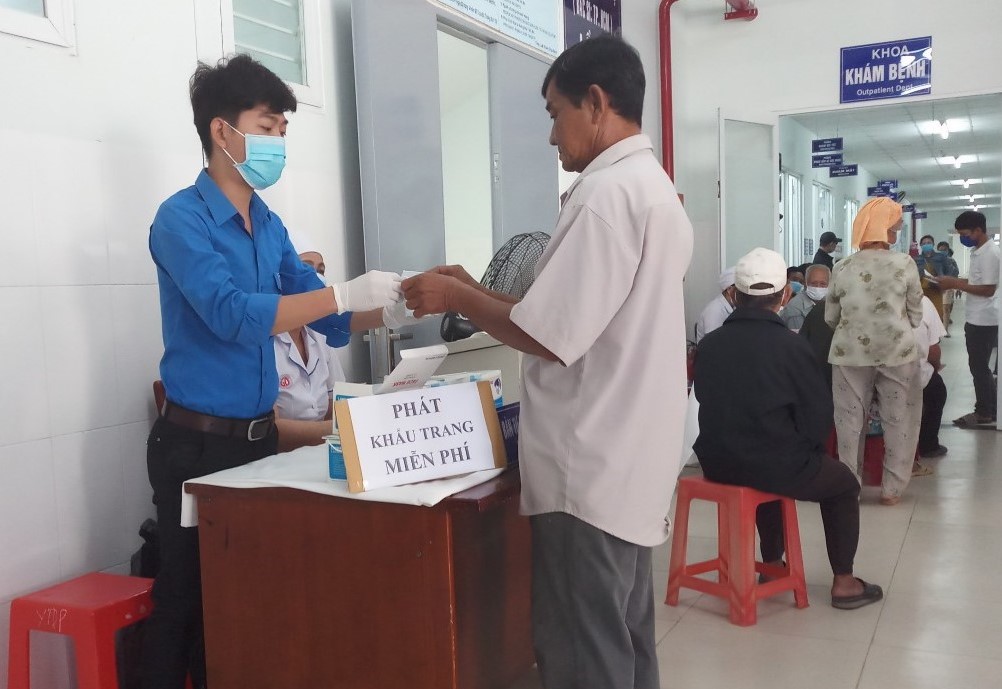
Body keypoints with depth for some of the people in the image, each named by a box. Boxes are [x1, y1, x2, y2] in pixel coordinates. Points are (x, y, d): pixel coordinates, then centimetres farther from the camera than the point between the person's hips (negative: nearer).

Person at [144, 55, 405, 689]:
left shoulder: (270, 226, 8)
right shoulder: (181, 219, -12)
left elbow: (331, 323, 10)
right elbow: (231, 314, -26)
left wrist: (393, 303, -5)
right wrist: (344, 293, -29)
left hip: (260, 434, 7)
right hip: (197, 441, -6)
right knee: (189, 596, 6)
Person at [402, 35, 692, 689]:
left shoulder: (606, 193, -18)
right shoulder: (655, 186, 14)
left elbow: (550, 336, -20)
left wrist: (456, 298, -6)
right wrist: (479, 290, 13)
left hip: (589, 472, -10)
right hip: (629, 463, 10)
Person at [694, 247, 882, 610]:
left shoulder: (708, 344, -2)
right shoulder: (791, 345, -14)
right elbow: (818, 417, -7)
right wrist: (803, 449, 13)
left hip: (717, 464, 5)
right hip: (775, 466, -5)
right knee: (844, 483, 22)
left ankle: (773, 565, 45)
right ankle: (843, 583, 25)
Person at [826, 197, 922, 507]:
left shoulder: (842, 267, -1)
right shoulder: (905, 264, -6)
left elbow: (830, 317, 7)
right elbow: (916, 317, 2)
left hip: (850, 353, 2)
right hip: (896, 353, -1)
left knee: (850, 419, 9)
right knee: (898, 419, 10)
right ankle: (892, 489, 14)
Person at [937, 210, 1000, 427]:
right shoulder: (978, 251, 12)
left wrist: (955, 284, -19)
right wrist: (955, 281, 6)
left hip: (983, 321, -10)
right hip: (977, 319, 10)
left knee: (979, 367, -2)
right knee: (979, 366, 14)